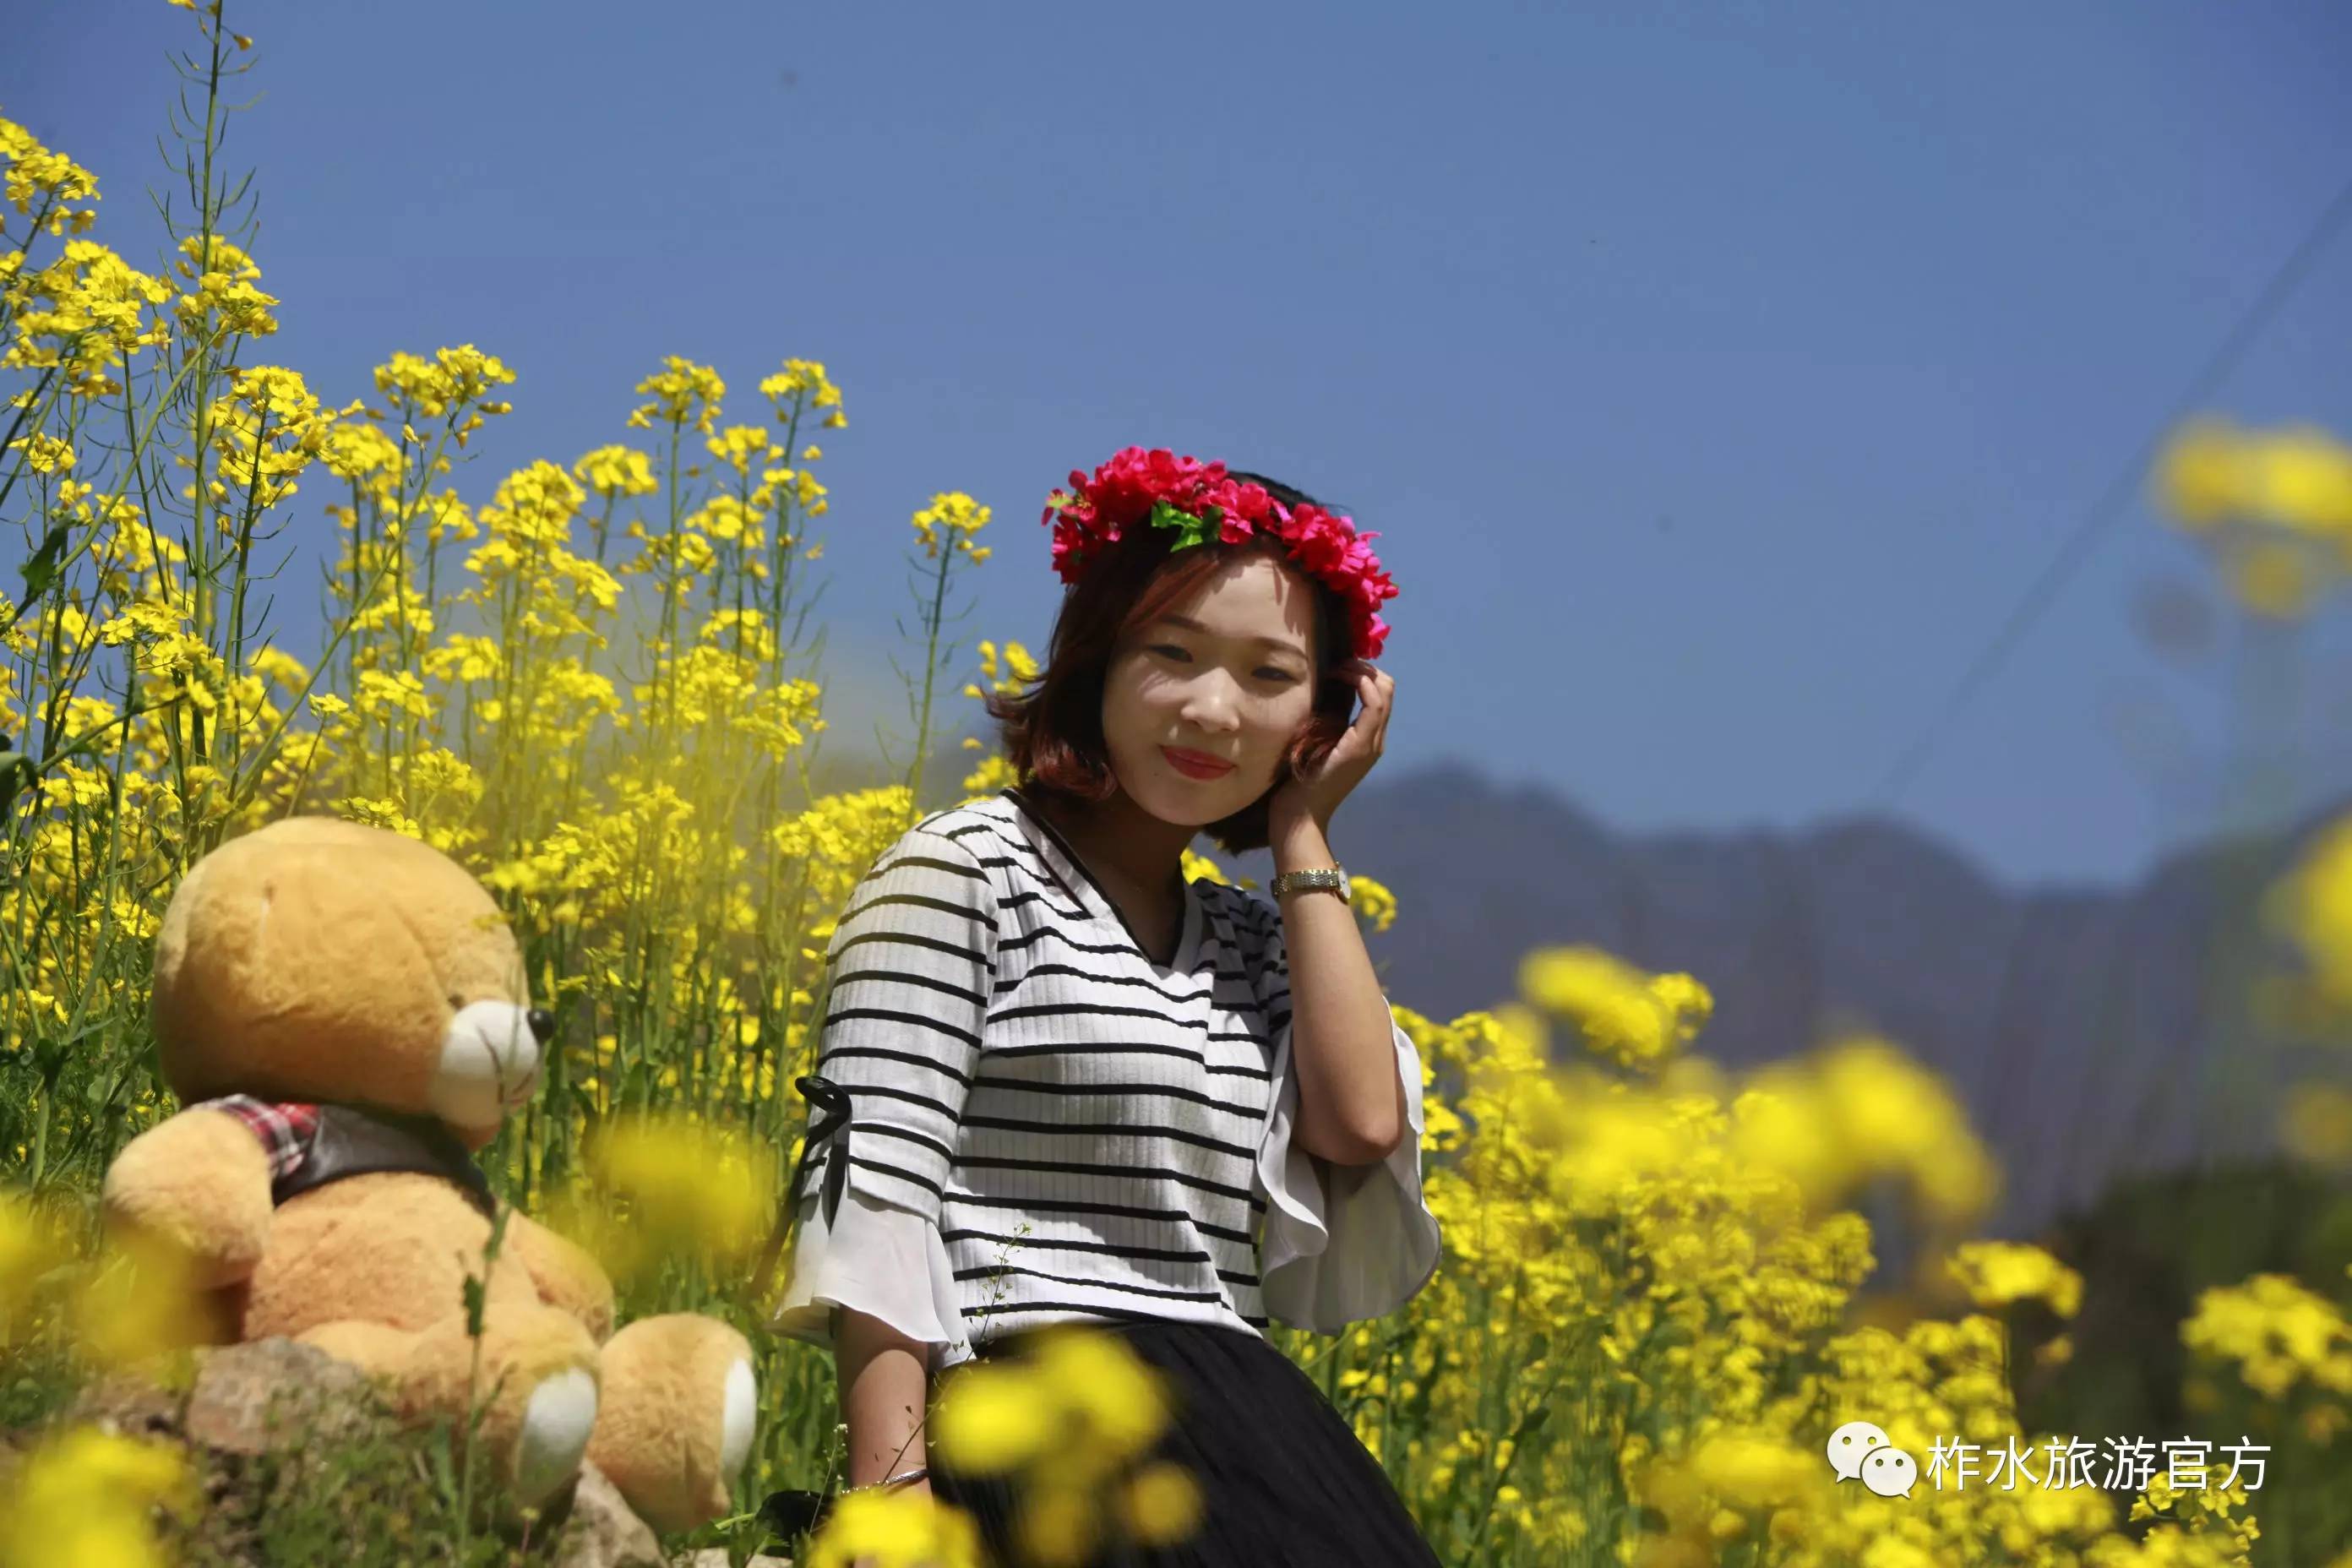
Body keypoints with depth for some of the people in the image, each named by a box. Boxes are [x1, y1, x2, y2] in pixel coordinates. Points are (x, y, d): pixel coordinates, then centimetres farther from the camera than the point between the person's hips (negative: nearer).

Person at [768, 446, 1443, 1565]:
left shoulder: (1256, 948, 20)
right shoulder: (965, 873, 0)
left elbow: (1362, 1128, 0)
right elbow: (874, 1192, -9)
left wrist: (1301, 840, 7)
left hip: (1235, 1433, 7)